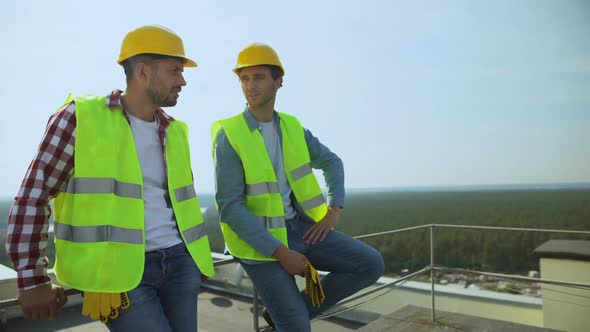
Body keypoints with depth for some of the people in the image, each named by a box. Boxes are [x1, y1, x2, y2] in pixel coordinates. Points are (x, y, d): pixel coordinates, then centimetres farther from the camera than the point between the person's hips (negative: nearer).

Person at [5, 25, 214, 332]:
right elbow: (32, 196, -6)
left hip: (178, 262, 6)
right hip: (118, 270, -5)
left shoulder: (173, 131, 9)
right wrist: (33, 281, -8)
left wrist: (194, 258, 20)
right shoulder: (80, 117, -7)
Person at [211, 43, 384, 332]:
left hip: (298, 227, 6)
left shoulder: (292, 127, 2)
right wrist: (280, 252, -22)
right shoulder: (229, 136, -14)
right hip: (258, 238, -5)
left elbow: (331, 162, 15)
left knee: (371, 265, -4)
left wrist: (334, 211, 1)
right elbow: (230, 207, -19)